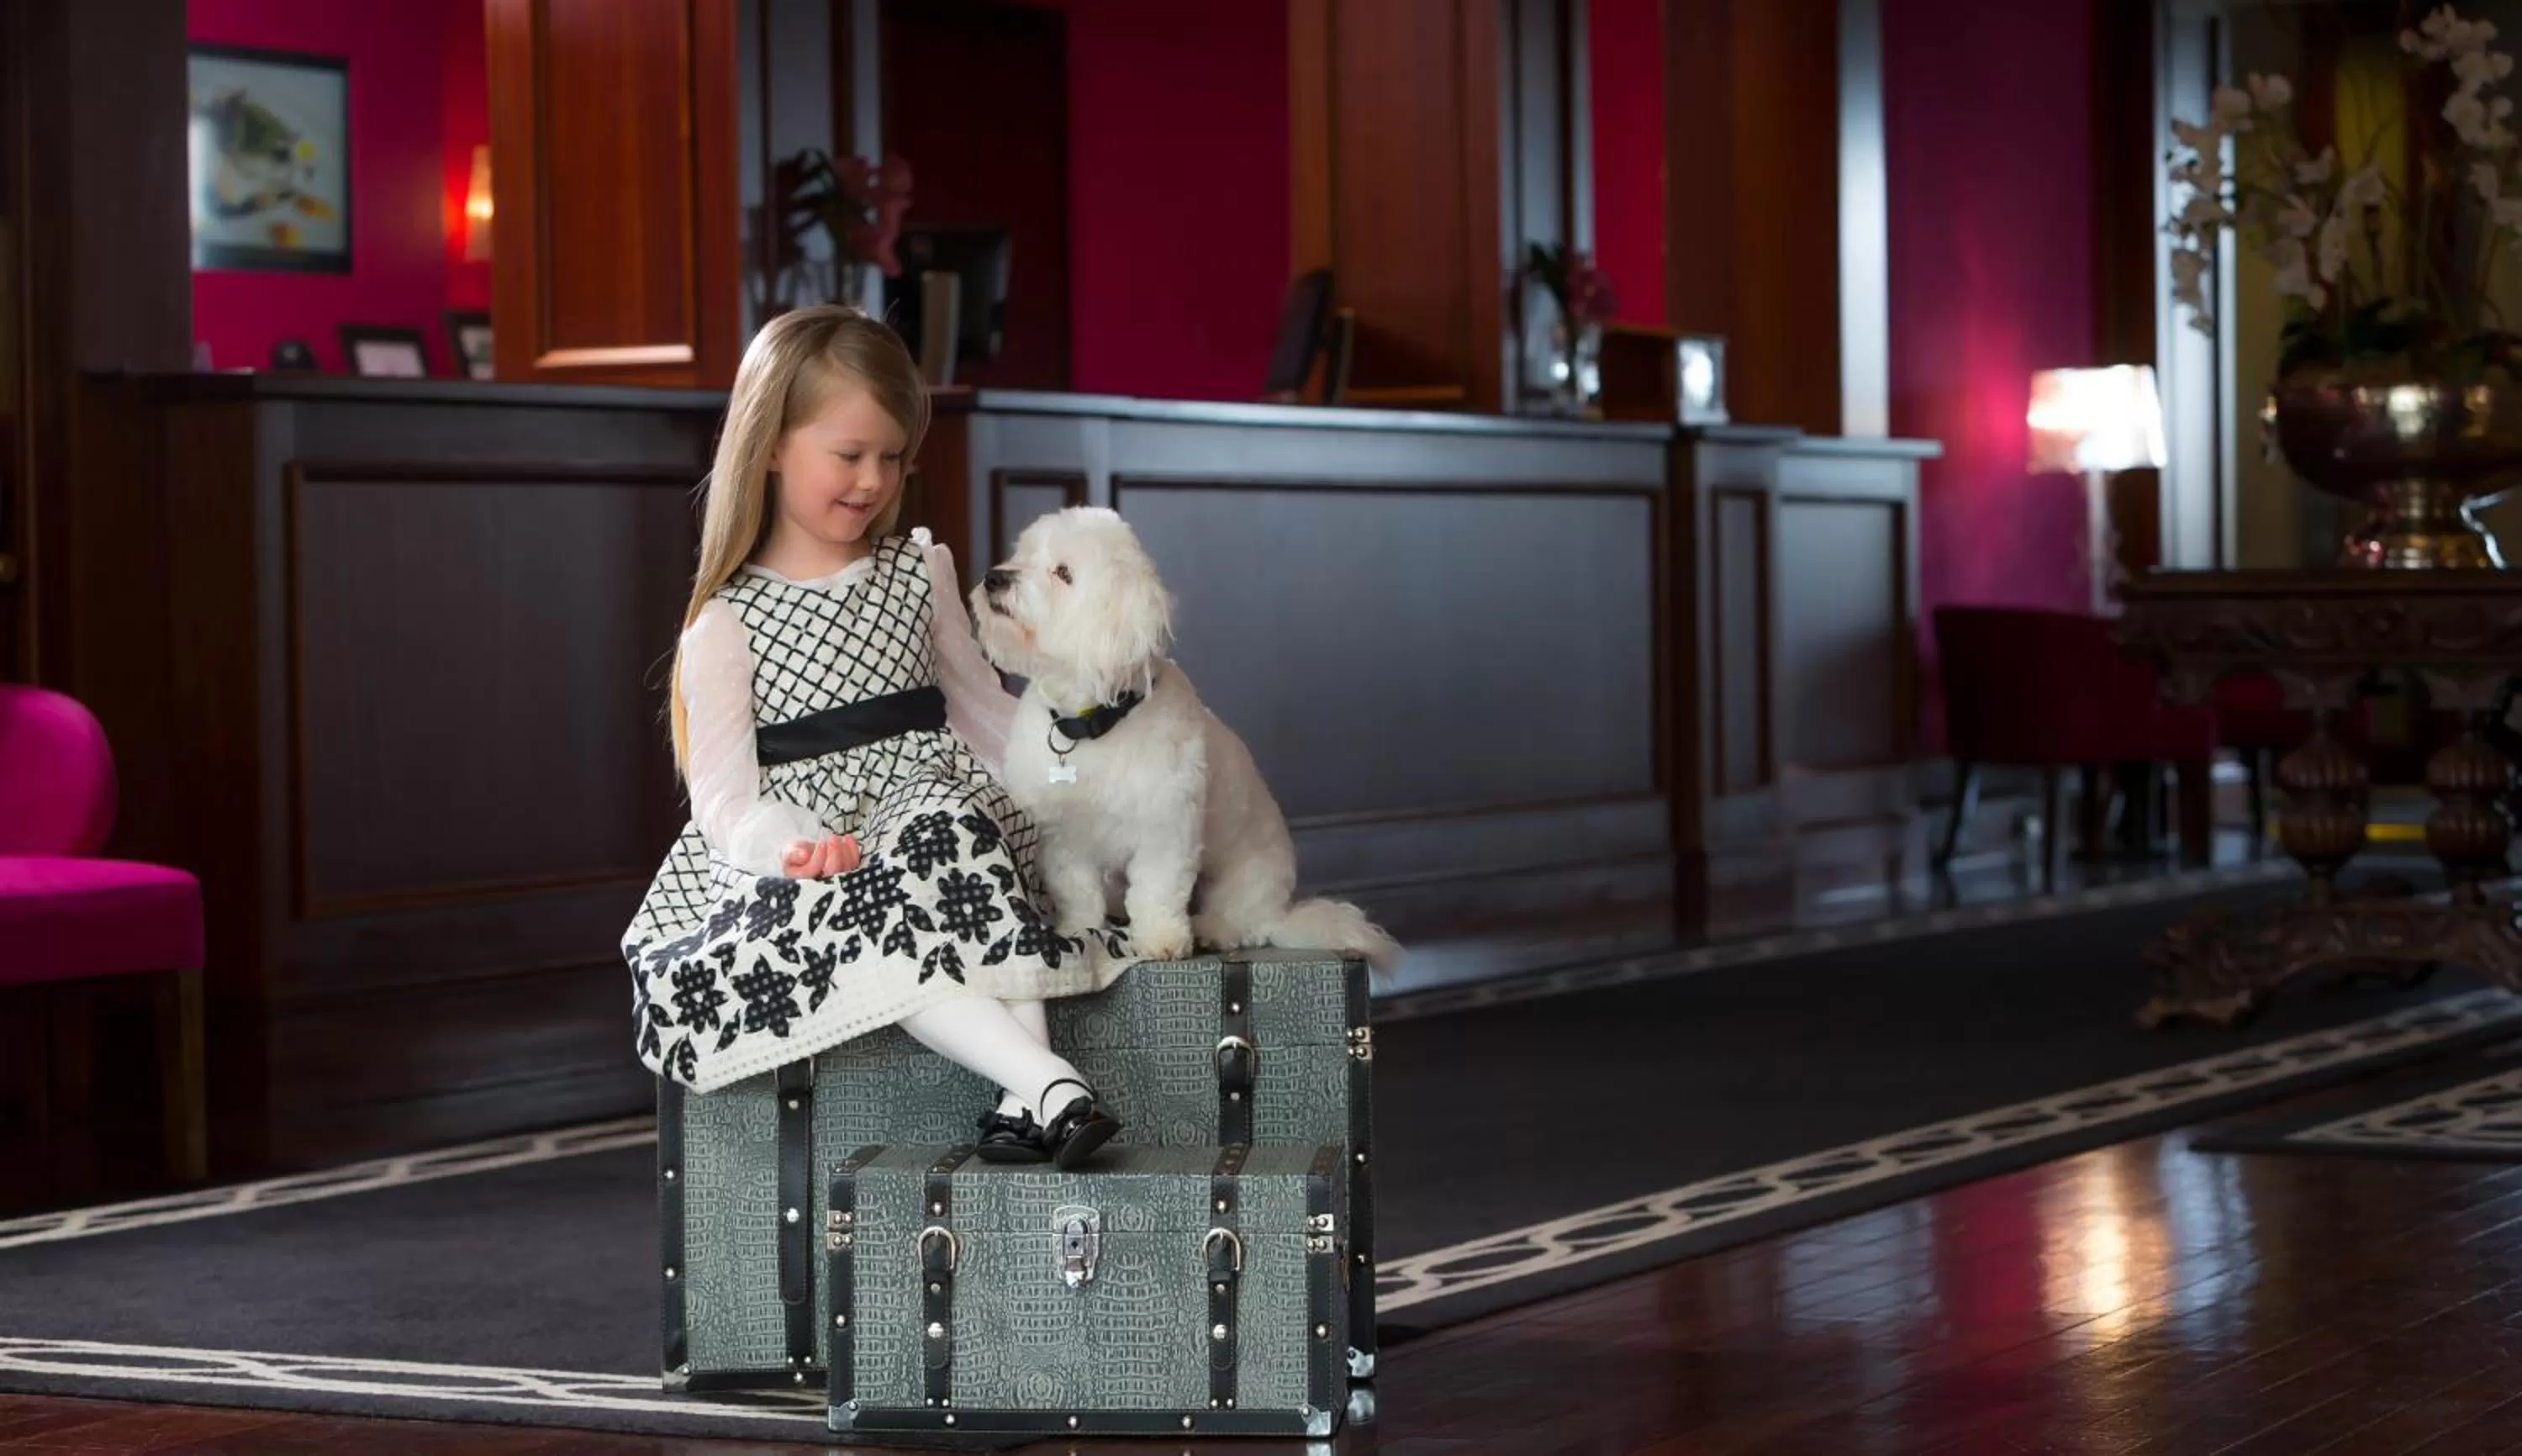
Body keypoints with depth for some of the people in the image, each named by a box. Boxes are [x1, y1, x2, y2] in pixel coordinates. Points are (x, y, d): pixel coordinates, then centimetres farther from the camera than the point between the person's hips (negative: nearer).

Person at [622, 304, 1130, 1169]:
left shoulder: (918, 574, 15)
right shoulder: (727, 625, 3)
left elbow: (982, 712, 23)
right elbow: (725, 795, -5)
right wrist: (797, 846, -28)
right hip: (800, 858, -2)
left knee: (952, 839, -34)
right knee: (857, 917, -37)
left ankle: (1026, 1102, -44)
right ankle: (1048, 1082, -46)